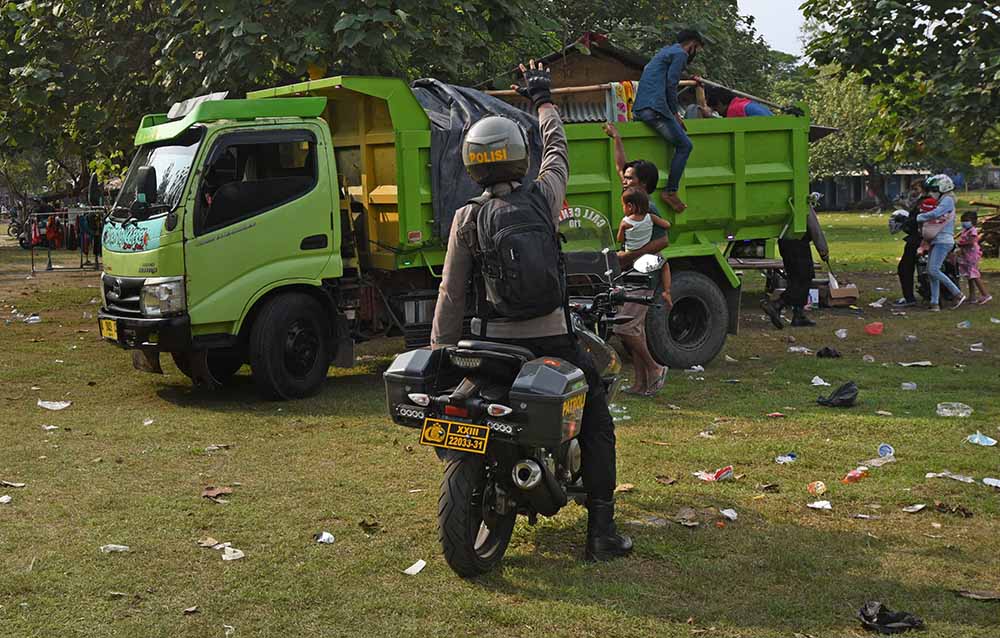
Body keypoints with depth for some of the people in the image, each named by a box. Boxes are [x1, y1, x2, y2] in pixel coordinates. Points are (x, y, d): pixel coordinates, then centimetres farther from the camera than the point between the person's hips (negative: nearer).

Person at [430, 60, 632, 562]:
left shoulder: (467, 218, -2)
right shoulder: (543, 197, -2)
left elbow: (451, 292, -2)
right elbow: (556, 148, 19)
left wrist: (440, 349, 5)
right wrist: (543, 101, 35)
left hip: (492, 339, 1)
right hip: (551, 338, -1)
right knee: (596, 421, 11)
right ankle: (601, 530, 5)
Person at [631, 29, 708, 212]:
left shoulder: (666, 51, 29)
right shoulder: (680, 54, -1)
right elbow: (671, 85, -10)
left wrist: (674, 113, 23)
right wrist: (675, 113, 0)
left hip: (639, 109, 10)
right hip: (655, 108, -10)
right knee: (684, 145, -7)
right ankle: (670, 192, -10)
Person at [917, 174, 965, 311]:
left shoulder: (948, 200, -8)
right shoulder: (942, 201, 23)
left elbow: (935, 214, -21)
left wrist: (917, 217, -11)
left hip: (943, 241, -10)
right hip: (936, 241, 10)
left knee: (933, 270, -17)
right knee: (931, 271, 5)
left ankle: (958, 294, -10)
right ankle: (935, 303, 5)